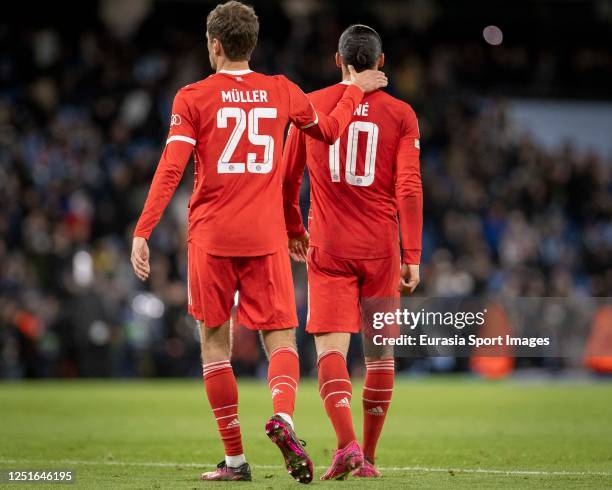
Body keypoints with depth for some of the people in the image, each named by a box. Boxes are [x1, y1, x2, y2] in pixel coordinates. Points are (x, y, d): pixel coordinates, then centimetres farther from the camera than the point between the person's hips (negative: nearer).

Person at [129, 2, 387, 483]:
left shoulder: (193, 98, -1)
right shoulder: (282, 91, 7)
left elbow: (170, 169, -9)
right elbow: (329, 130, 23)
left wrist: (142, 232, -9)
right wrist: (355, 90, 39)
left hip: (211, 238, -1)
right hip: (266, 238, 1)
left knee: (215, 343, 9)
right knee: (280, 340, 4)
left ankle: (235, 458, 7)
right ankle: (283, 417, -27)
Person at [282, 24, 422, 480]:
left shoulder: (312, 107, 5)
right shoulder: (400, 114, 2)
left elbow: (287, 179, 12)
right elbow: (409, 188, -6)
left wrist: (293, 229, 29)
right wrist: (413, 257, -6)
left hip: (328, 248, 0)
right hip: (381, 249, 1)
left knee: (331, 350, -6)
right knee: (379, 353, 12)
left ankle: (347, 444, -27)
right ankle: (368, 457, 17)